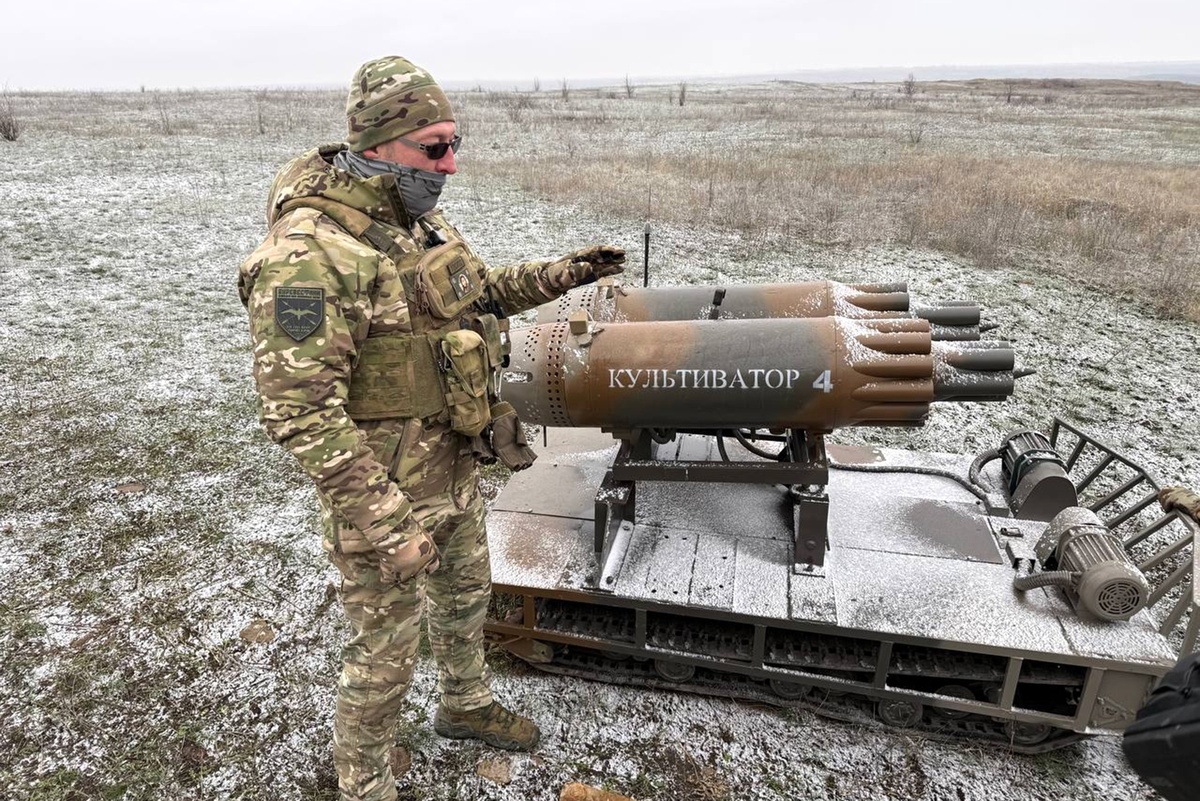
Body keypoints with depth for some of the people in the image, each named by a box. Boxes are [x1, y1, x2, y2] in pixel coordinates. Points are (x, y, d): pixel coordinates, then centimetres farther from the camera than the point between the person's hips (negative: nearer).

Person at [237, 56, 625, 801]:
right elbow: (301, 415, -28)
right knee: (386, 651, 11)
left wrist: (561, 273, 8)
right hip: (386, 489, -8)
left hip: (456, 467, 8)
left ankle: (466, 705, 56)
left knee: (466, 593, 27)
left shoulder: (417, 219, 1)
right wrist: (388, 527, -27)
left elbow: (472, 293, 18)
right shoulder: (308, 255, -26)